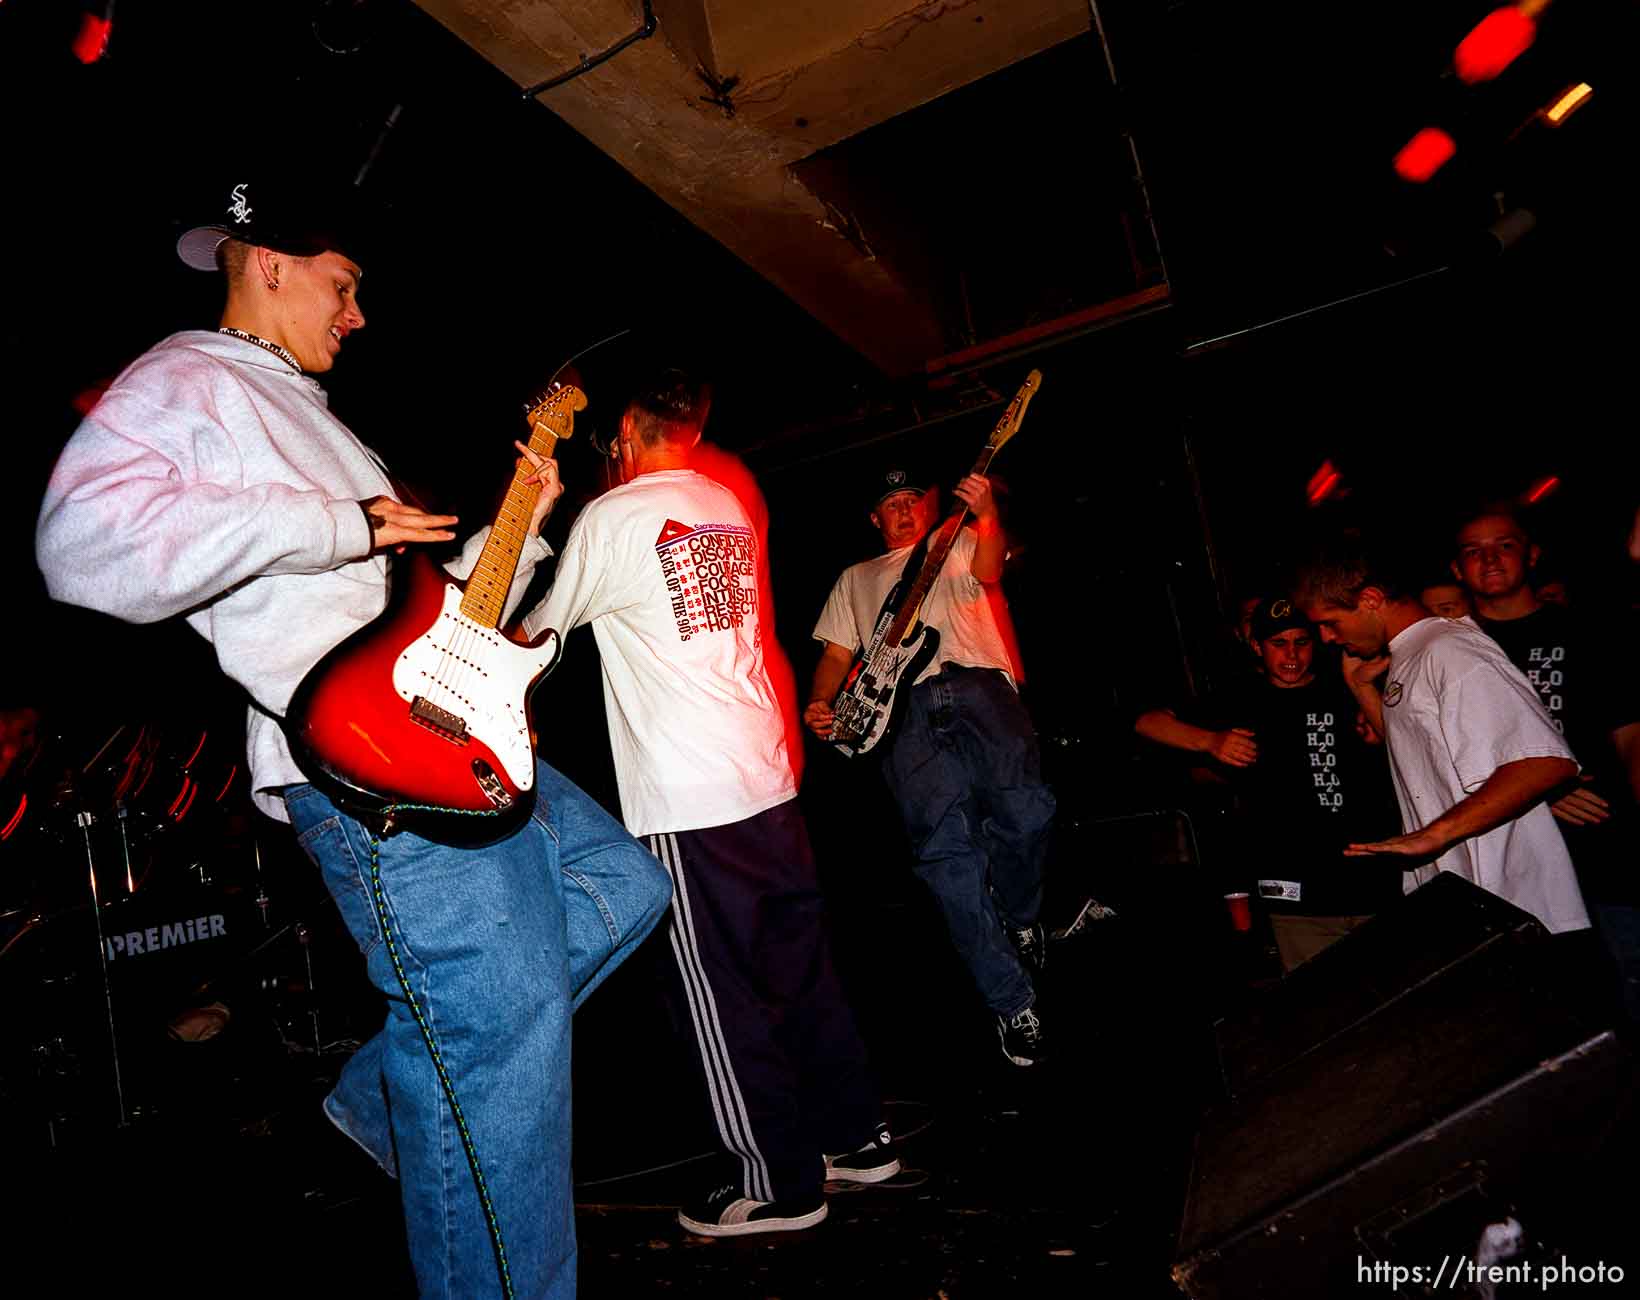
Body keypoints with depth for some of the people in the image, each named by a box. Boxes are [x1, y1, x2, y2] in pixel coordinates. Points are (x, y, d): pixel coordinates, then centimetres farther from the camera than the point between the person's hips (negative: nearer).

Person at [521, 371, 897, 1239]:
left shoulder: (608, 519, -7)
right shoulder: (731, 509, 13)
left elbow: (541, 628, 5)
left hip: (685, 799, -7)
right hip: (768, 774, 7)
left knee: (723, 996, 4)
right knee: (802, 963, 16)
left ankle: (779, 1183, 17)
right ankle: (857, 1136, 28)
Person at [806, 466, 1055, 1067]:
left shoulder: (959, 542, 25)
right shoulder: (855, 578, 31)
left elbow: (988, 571, 0)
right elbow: (836, 653, 24)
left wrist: (985, 515, -21)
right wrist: (818, 704, 3)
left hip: (977, 686, -1)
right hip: (902, 707, 1)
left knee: (1024, 810, -24)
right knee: (946, 851, -13)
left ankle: (1020, 919, 10)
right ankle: (1012, 1003, -4)